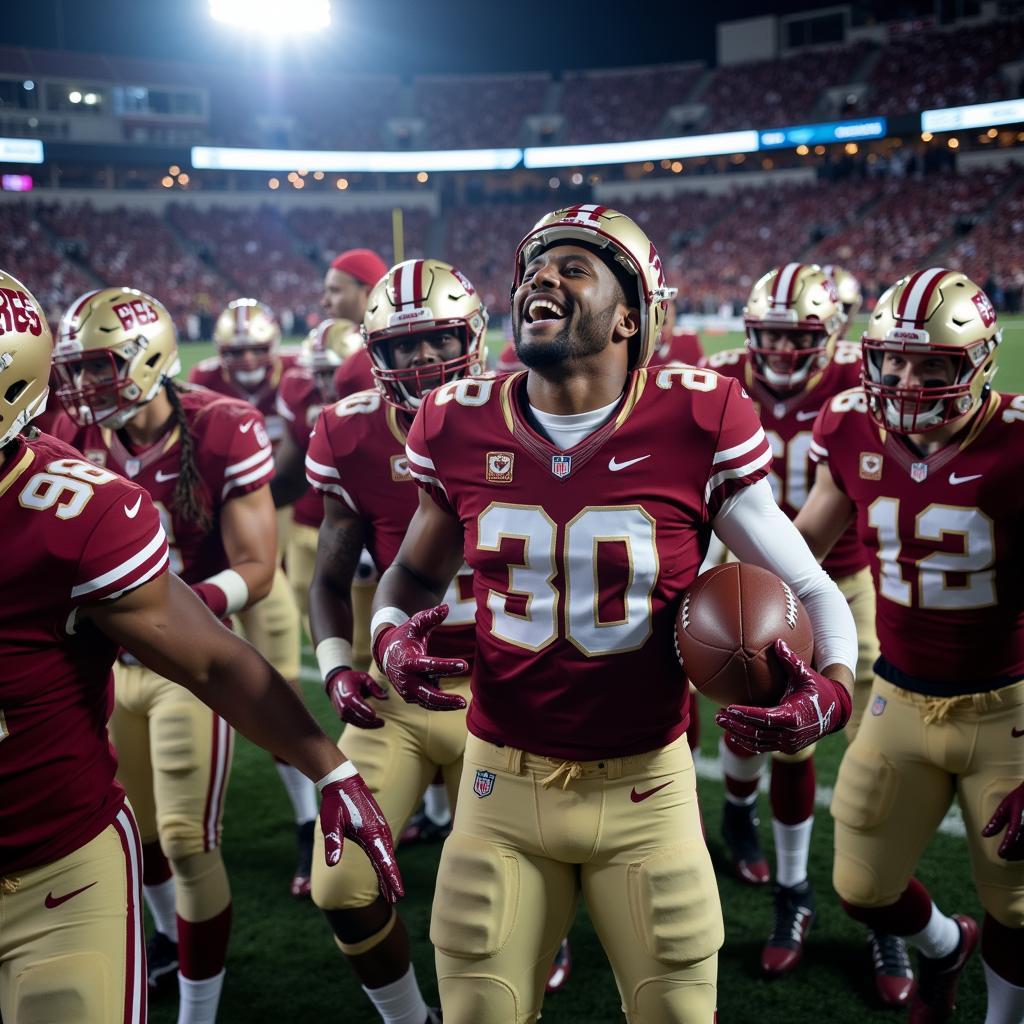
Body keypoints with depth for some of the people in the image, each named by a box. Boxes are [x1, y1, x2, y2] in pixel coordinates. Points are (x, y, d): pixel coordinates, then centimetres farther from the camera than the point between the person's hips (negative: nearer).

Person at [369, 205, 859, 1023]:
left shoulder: (699, 425, -12)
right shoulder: (460, 426, -4)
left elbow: (811, 591, -2)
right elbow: (417, 572, 14)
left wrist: (834, 687, -22)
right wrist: (391, 635, -7)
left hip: (645, 790, -1)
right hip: (502, 784, 2)